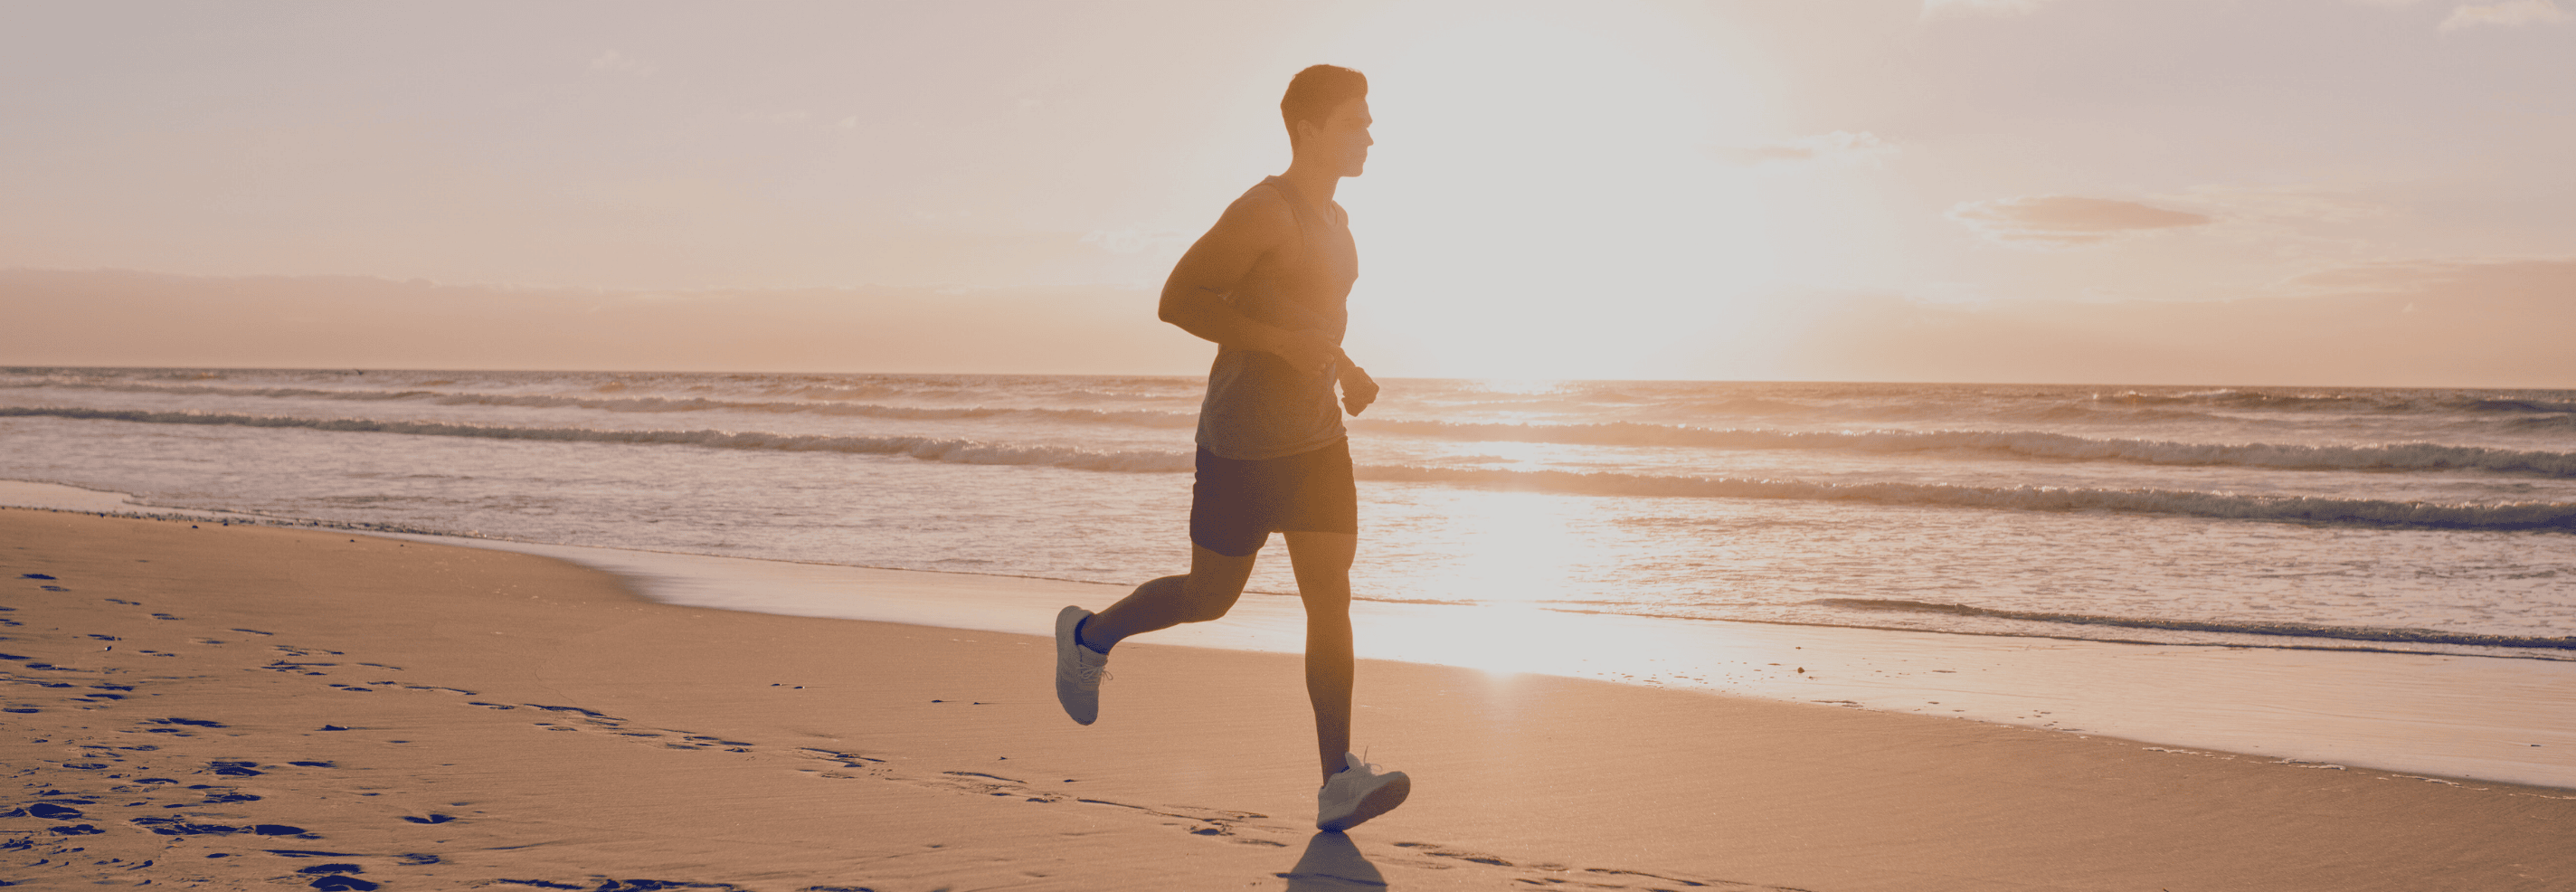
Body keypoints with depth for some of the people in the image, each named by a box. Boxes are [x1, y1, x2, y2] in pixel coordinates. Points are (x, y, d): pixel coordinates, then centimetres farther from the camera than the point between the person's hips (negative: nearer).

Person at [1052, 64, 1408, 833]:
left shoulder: (1333, 220, 13)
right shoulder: (1263, 212, -14)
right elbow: (1178, 300, -20)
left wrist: (1343, 368, 11)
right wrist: (1282, 341, -26)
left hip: (1317, 438, 7)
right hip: (1242, 444, -7)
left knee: (1330, 597, -4)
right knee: (1211, 597, 5)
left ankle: (1339, 783, -7)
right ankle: (1090, 635, 33)